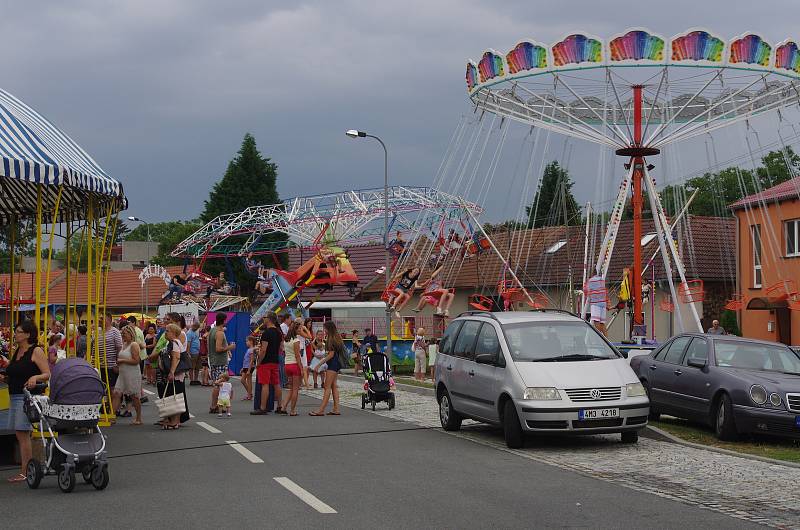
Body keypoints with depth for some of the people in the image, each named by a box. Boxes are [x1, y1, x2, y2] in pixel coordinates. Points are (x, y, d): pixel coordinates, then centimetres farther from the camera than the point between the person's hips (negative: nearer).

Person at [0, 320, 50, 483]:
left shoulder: (36, 351, -7)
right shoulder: (15, 352, 17)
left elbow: (48, 374, -12)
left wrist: (35, 378, -29)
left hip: (28, 396, -8)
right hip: (15, 397, 9)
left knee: (23, 434, -8)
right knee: (19, 434, 10)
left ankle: (25, 472, -5)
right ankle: (27, 469, 16)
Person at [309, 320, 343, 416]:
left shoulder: (332, 339, -15)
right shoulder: (337, 337, 14)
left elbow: (331, 354, -18)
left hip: (333, 363, -10)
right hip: (336, 364, 10)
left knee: (327, 387, -11)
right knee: (334, 386, 10)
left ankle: (321, 410, -13)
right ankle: (336, 409, 9)